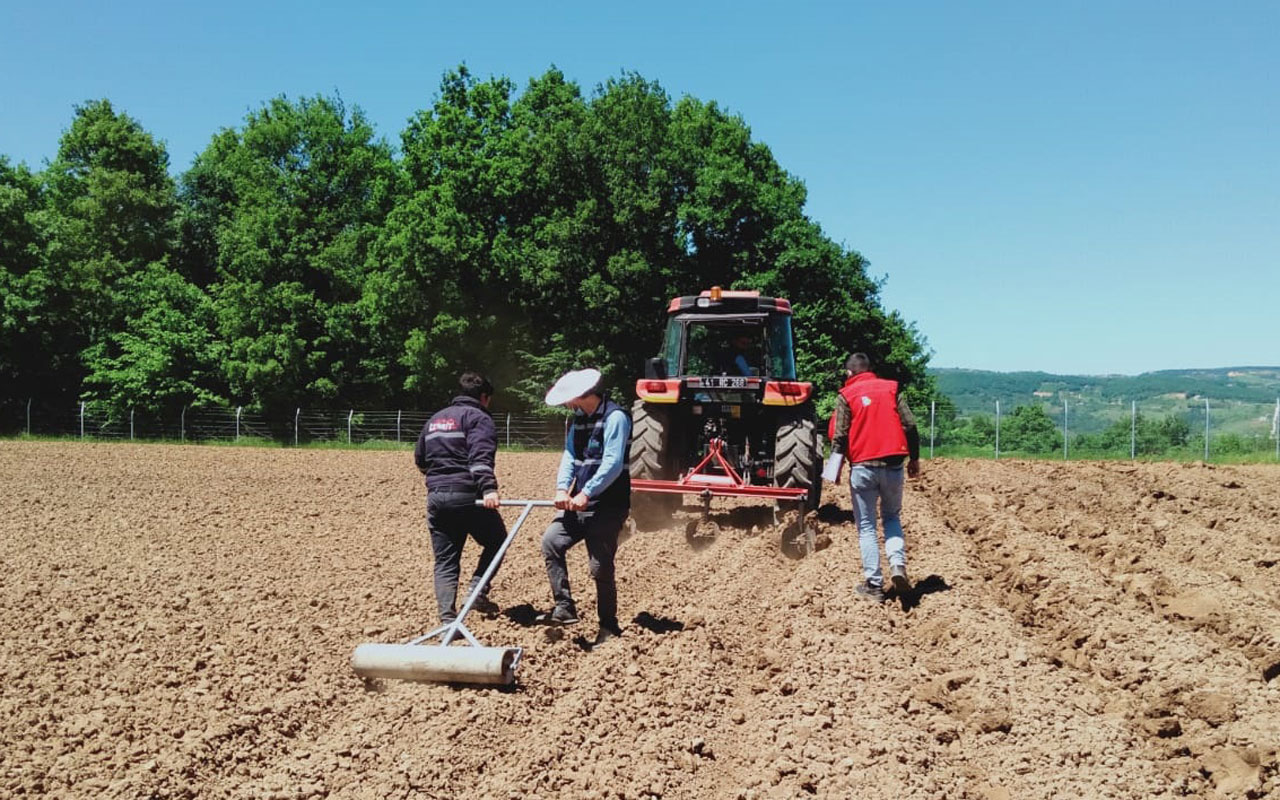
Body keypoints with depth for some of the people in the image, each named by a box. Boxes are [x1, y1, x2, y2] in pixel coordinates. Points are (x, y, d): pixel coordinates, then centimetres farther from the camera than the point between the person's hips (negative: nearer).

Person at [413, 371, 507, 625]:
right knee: (496, 541, 16)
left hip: (435, 497, 6)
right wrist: (488, 488, -31)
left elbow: (420, 458, 28)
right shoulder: (478, 417, -2)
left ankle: (448, 618, -2)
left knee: (445, 562, 7)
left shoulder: (435, 419, 21)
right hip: (467, 496, -6)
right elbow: (481, 457, -20)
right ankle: (477, 589, 1)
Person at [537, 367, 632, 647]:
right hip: (580, 501, 8)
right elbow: (569, 455, 4)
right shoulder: (579, 418, 11)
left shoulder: (615, 417, -15)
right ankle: (564, 607, 4)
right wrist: (562, 488, -12)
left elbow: (612, 463, -21)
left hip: (608, 506, -8)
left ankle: (609, 626, 15)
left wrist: (586, 493, -25)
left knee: (601, 566, -2)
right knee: (551, 541, -4)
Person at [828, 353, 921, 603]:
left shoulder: (846, 395, 0)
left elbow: (839, 435, -5)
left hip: (862, 467, -2)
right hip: (893, 465, 2)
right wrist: (914, 458, 13)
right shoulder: (891, 389, 7)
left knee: (866, 526, 7)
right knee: (891, 517, 20)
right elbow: (910, 425, 4)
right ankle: (898, 564, -2)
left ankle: (873, 584, 5)